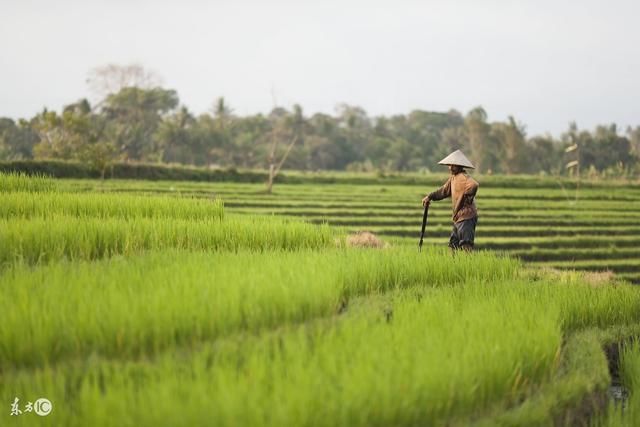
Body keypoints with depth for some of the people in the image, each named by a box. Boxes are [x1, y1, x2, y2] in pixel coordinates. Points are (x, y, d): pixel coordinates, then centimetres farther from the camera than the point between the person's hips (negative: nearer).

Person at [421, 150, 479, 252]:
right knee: (453, 244, 15)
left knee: (466, 245, -12)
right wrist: (430, 197, 18)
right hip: (458, 218, 10)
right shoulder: (453, 178, 16)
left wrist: (468, 197, -22)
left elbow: (474, 185, -35)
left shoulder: (463, 177, -15)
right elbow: (444, 190, 27)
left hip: (466, 217, -10)